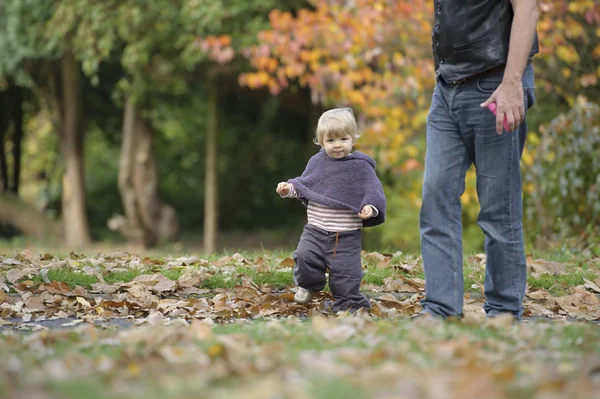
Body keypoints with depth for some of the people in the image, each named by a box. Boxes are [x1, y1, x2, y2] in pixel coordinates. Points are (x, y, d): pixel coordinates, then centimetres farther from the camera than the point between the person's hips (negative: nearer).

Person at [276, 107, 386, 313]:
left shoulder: (361, 167, -5)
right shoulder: (317, 162, 7)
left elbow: (374, 191, -8)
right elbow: (303, 184, 19)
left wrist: (370, 207, -27)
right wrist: (289, 188, 0)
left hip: (346, 234, -3)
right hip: (315, 229, 3)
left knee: (346, 271, -2)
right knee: (304, 256, -13)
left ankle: (349, 304, 18)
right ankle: (308, 285, 17)